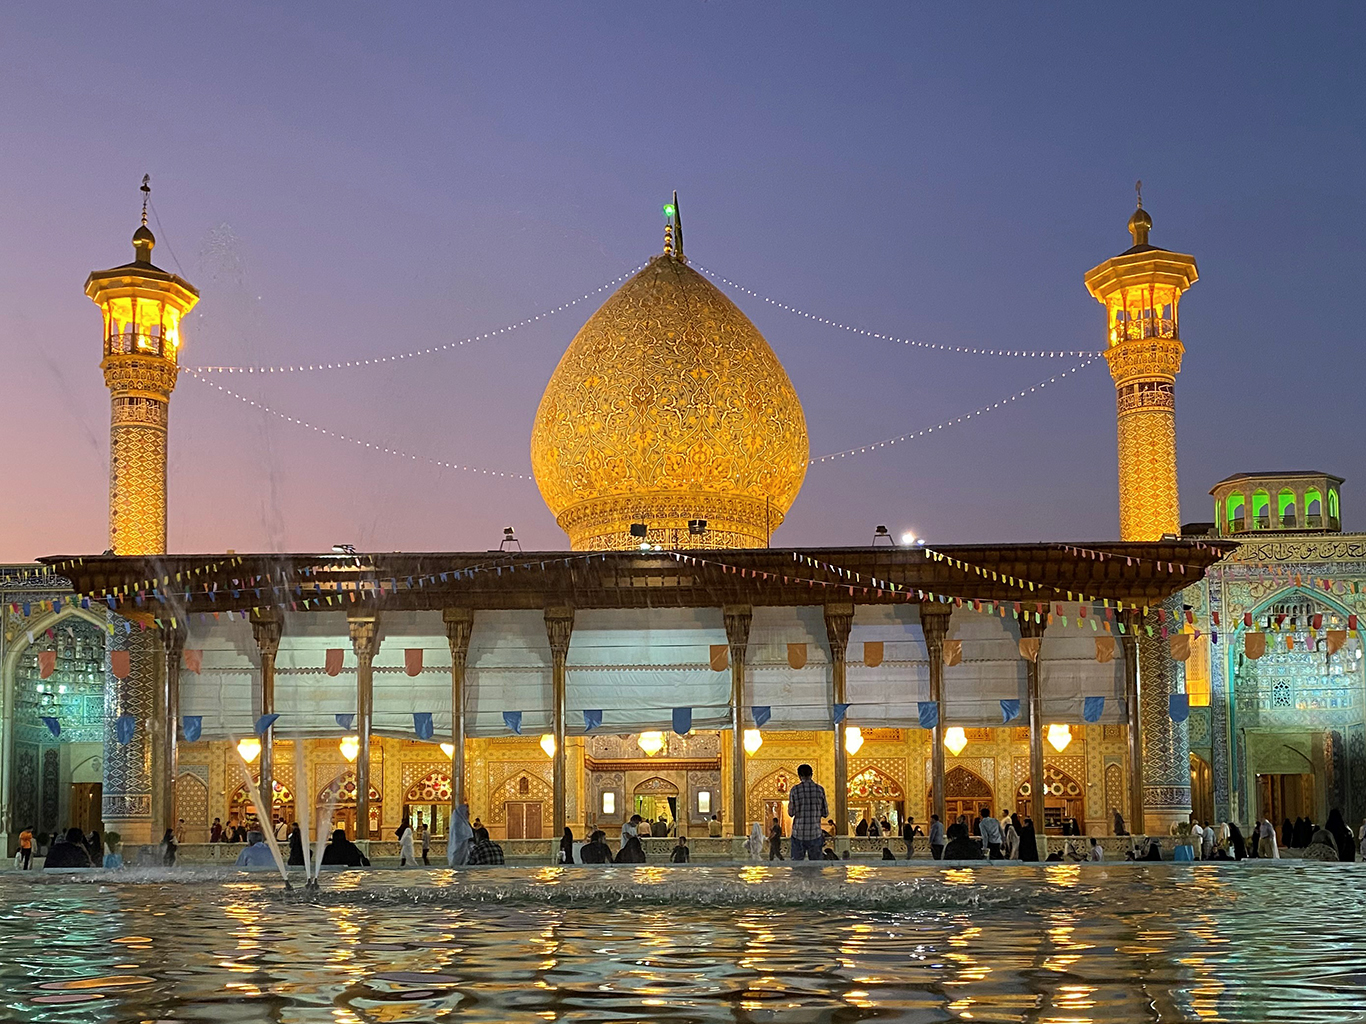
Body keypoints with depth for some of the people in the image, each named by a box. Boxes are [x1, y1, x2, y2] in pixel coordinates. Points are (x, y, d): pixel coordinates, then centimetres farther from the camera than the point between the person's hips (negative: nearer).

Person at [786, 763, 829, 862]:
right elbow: (825, 814, 3)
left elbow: (791, 813, -1)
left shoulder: (795, 790, -4)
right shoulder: (820, 789, -1)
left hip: (798, 834, -1)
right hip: (815, 834, 1)